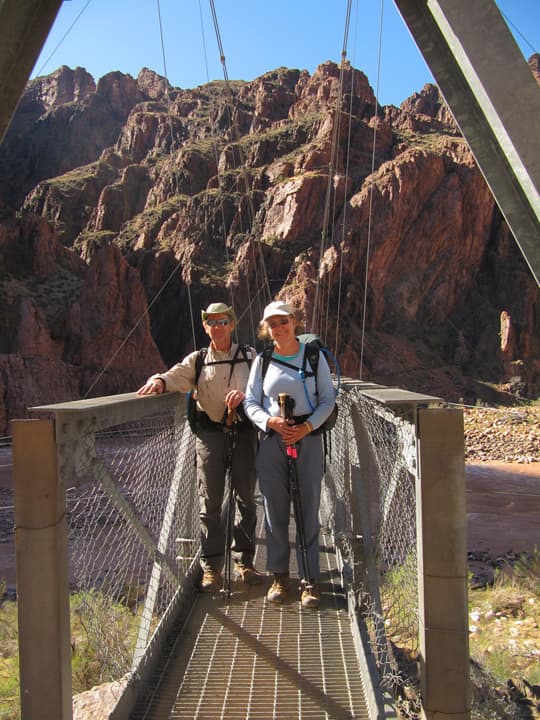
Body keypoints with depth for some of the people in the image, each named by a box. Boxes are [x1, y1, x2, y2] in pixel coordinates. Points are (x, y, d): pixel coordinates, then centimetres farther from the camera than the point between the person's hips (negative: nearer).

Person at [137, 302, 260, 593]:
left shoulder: (249, 356, 8)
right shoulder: (197, 360, 9)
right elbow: (176, 376, -6)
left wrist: (245, 394, -20)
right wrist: (159, 380, -28)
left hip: (243, 430, 1)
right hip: (209, 433, 0)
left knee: (246, 499, 8)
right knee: (209, 502, 1)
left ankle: (244, 561, 22)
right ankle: (211, 567, 10)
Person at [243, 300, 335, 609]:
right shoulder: (262, 360, 6)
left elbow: (328, 399, 1)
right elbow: (251, 402, 6)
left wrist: (306, 427, -13)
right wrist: (270, 421, -14)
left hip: (308, 438, -1)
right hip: (272, 438, 2)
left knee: (308, 509, 1)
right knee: (275, 509, 7)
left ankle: (310, 579, 12)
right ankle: (280, 575, 20)